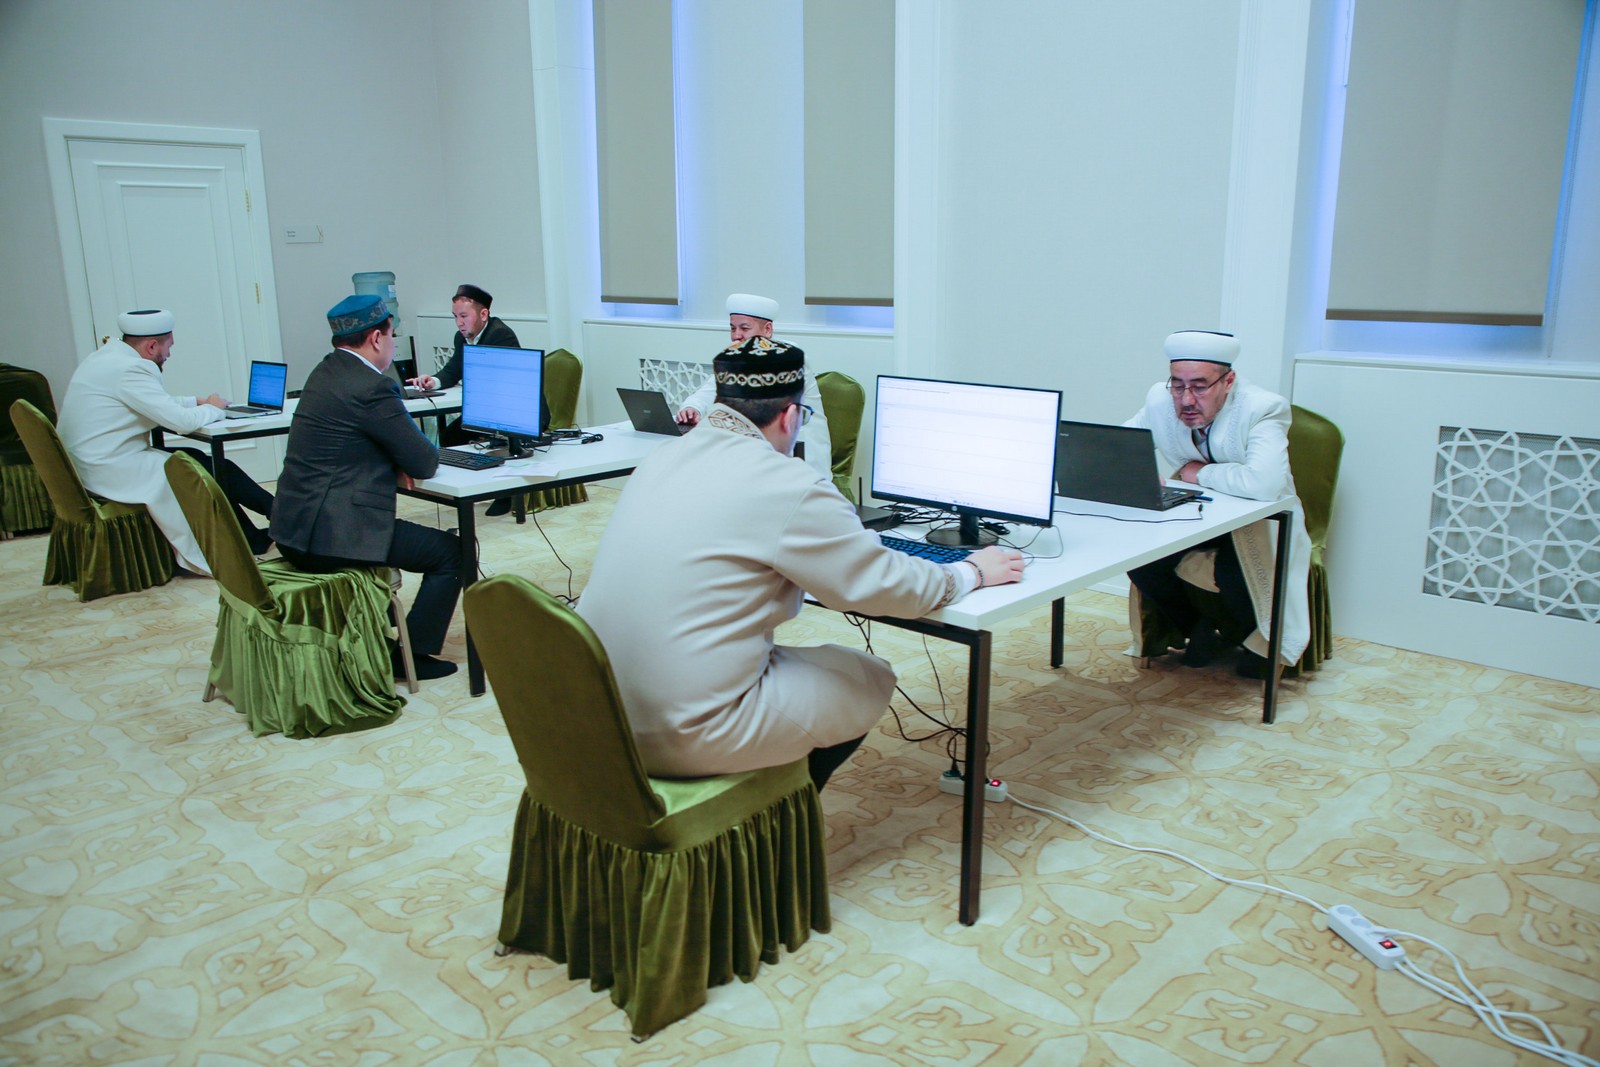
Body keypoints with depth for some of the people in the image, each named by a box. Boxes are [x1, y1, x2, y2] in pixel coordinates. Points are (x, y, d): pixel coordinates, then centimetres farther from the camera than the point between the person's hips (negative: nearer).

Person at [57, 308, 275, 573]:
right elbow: (181, 421, -22)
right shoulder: (130, 369, -20)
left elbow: (159, 403, 22)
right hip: (114, 473, -10)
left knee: (196, 457, 13)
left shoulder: (106, 355, 12)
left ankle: (257, 540, 14)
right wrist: (212, 409, -3)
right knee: (219, 472, -4)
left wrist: (198, 401, 12)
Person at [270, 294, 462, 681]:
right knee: (451, 551, 2)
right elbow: (425, 463, -12)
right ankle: (413, 653, 6)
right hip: (332, 536, -10)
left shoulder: (327, 371, 10)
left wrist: (393, 463, 5)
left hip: (294, 528, 10)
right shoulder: (372, 388, -18)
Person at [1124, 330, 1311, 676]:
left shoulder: (1262, 408, -26)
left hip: (1258, 522, -4)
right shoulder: (1160, 400, -11)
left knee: (1233, 569, -33)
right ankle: (1199, 628, 9)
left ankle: (1257, 639, 5)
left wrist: (1200, 473, -27)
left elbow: (1263, 483, -42)